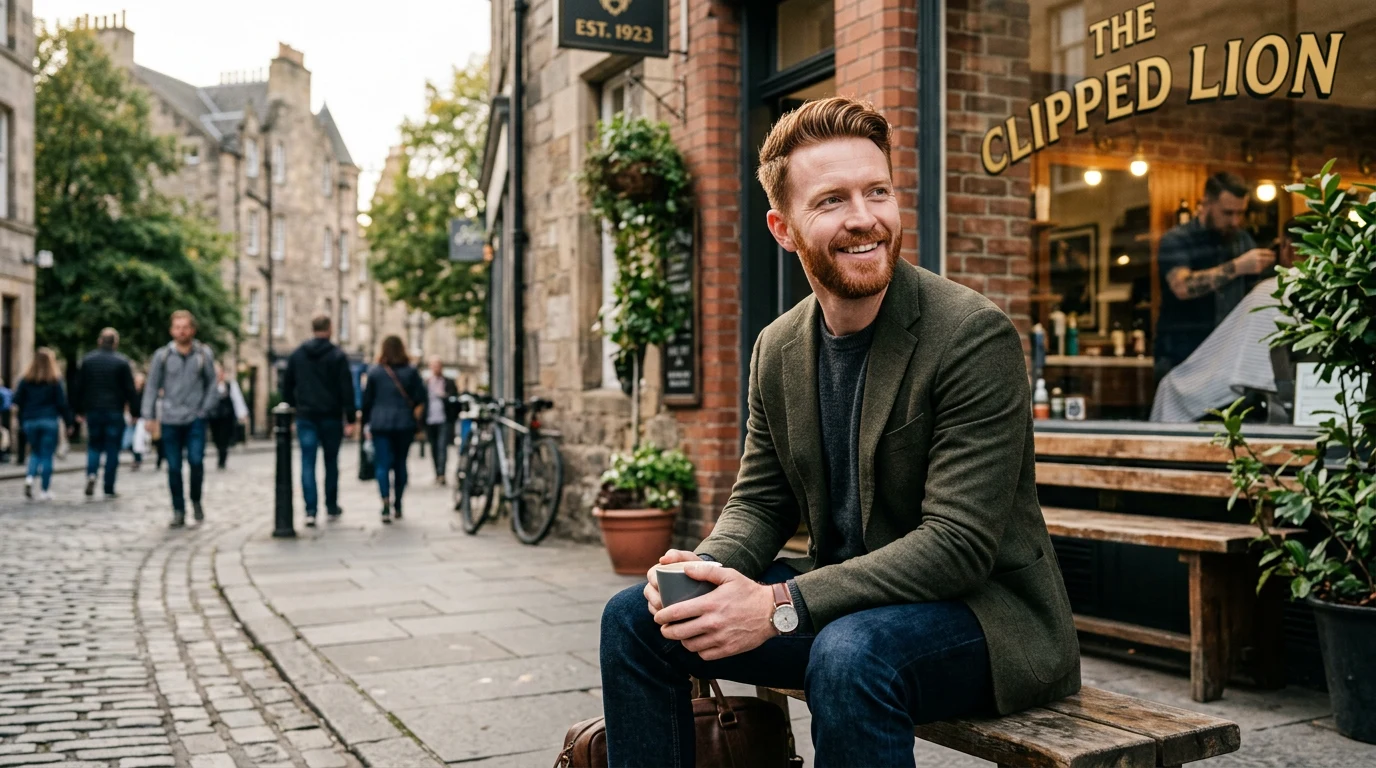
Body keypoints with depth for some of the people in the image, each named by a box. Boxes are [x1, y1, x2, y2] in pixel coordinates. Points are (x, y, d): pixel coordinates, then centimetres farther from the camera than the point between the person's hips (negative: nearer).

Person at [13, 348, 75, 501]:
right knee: (47, 455, 2)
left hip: (29, 421, 3)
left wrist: (22, 421, 9)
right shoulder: (55, 380, -5)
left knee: (35, 452, 19)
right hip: (49, 421, -3)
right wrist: (70, 420, 3)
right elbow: (62, 403, -5)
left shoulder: (25, 379, 2)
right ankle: (44, 491, 2)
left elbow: (17, 401, 2)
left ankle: (30, 478, -5)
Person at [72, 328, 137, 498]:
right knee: (112, 449, 2)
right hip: (115, 412, -3)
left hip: (93, 411, 3)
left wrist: (78, 410, 14)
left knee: (94, 446, 16)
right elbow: (130, 389, -5)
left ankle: (91, 473, -11)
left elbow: (78, 387, 7)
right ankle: (109, 489, 2)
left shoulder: (87, 360, 5)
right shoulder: (122, 362, -4)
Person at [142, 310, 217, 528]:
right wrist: (149, 416, 2)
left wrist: (206, 408, 2)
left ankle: (196, 500, 11)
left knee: (196, 461, -14)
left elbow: (212, 382, 11)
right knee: (174, 467, 2)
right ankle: (178, 511, 12)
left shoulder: (204, 354, 3)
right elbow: (152, 386, 7)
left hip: (195, 419, -1)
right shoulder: (162, 356, 3)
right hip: (170, 420, 1)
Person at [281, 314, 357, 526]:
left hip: (305, 416, 2)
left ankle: (310, 510, -11)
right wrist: (350, 419, -7)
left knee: (308, 463, -1)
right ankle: (331, 507, 20)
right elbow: (346, 389, -8)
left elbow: (286, 387, 9)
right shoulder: (338, 355, -4)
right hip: (331, 417, -2)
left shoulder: (297, 355, 7)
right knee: (331, 461, 12)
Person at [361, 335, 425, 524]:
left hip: (380, 424, -1)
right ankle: (397, 505, 18)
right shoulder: (411, 372, 1)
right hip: (405, 424, 1)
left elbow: (367, 399, 5)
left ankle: (385, 503, -22)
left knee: (383, 464, -3)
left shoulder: (374, 372, 2)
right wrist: (416, 421, 7)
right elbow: (421, 397, -3)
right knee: (400, 463, 12)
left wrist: (366, 423, 12)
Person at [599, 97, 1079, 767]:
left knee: (851, 651, -37)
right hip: (842, 601, 6)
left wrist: (780, 606, -28)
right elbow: (760, 500, 10)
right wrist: (706, 567, -14)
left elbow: (957, 543, -23)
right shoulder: (778, 348, 3)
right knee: (635, 618, -2)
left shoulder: (976, 336, -18)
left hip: (980, 607, -6)